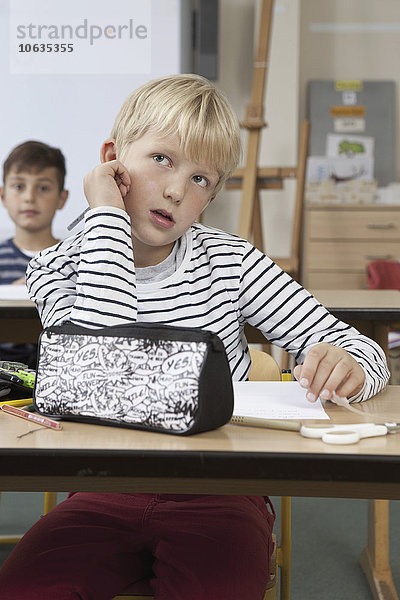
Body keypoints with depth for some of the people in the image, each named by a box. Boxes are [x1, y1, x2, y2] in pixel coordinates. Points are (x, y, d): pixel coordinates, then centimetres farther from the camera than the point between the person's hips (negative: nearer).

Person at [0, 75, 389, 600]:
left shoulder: (231, 262, 1)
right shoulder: (60, 269, 0)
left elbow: (361, 349, 1)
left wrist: (348, 365, -25)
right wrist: (107, 219, -15)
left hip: (217, 493, 0)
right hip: (105, 495, 1)